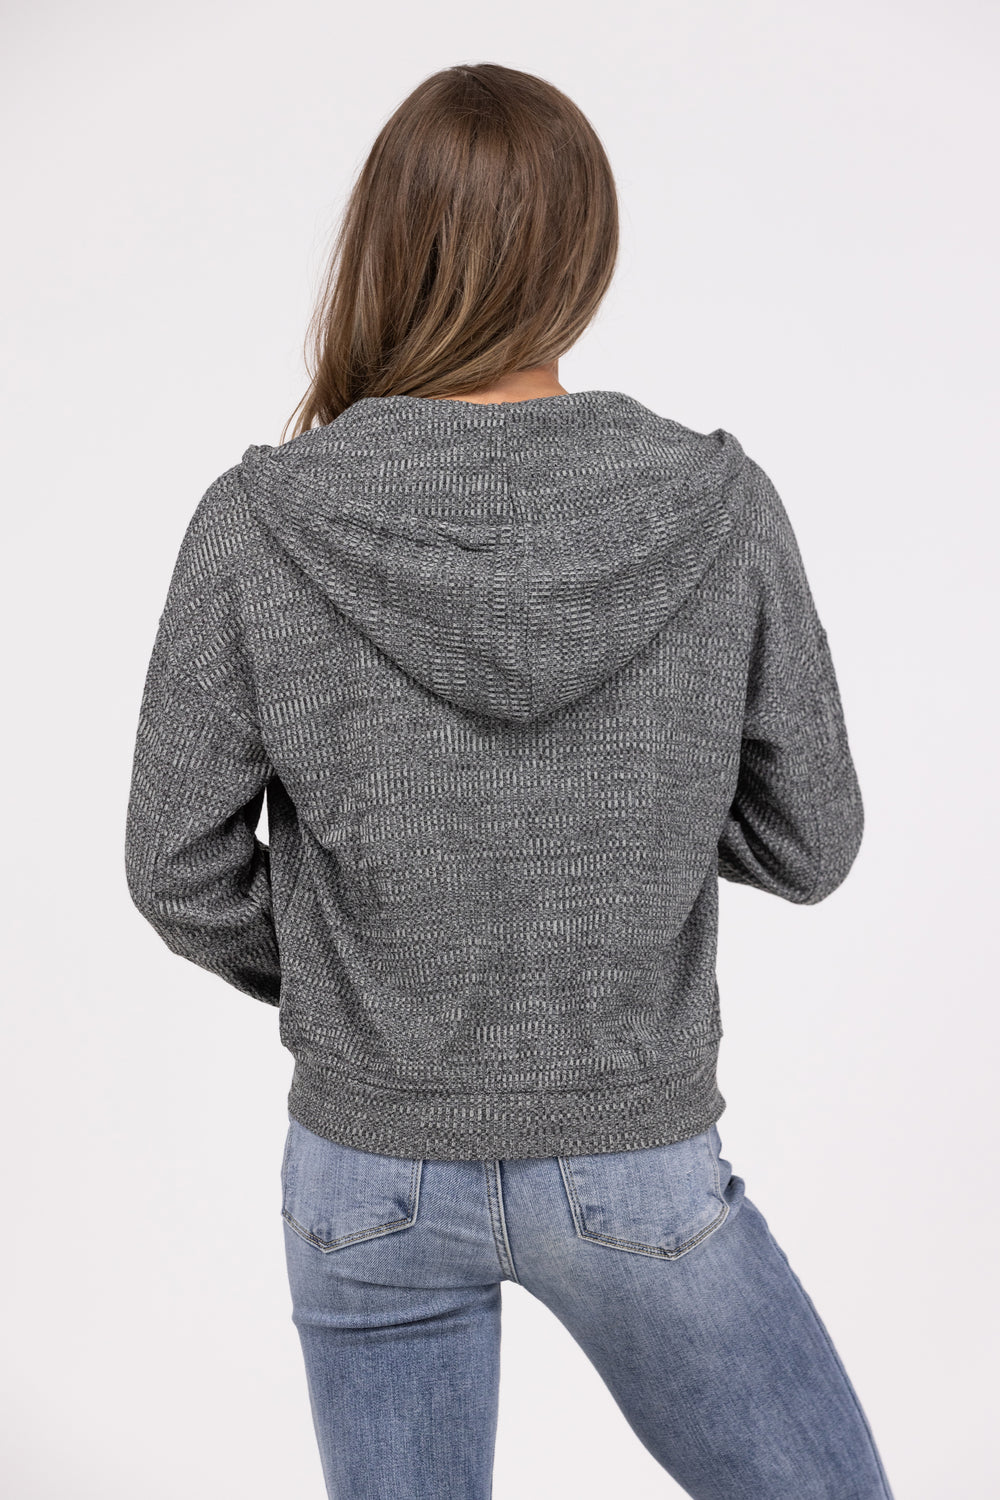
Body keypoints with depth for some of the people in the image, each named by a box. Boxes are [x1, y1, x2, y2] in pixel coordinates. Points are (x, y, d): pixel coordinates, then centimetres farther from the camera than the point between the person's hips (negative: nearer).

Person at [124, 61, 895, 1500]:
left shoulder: (257, 525, -15)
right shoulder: (722, 508, -15)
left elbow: (181, 869, -7)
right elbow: (806, 842, -5)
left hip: (371, 1172, 2)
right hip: (636, 1173, -1)